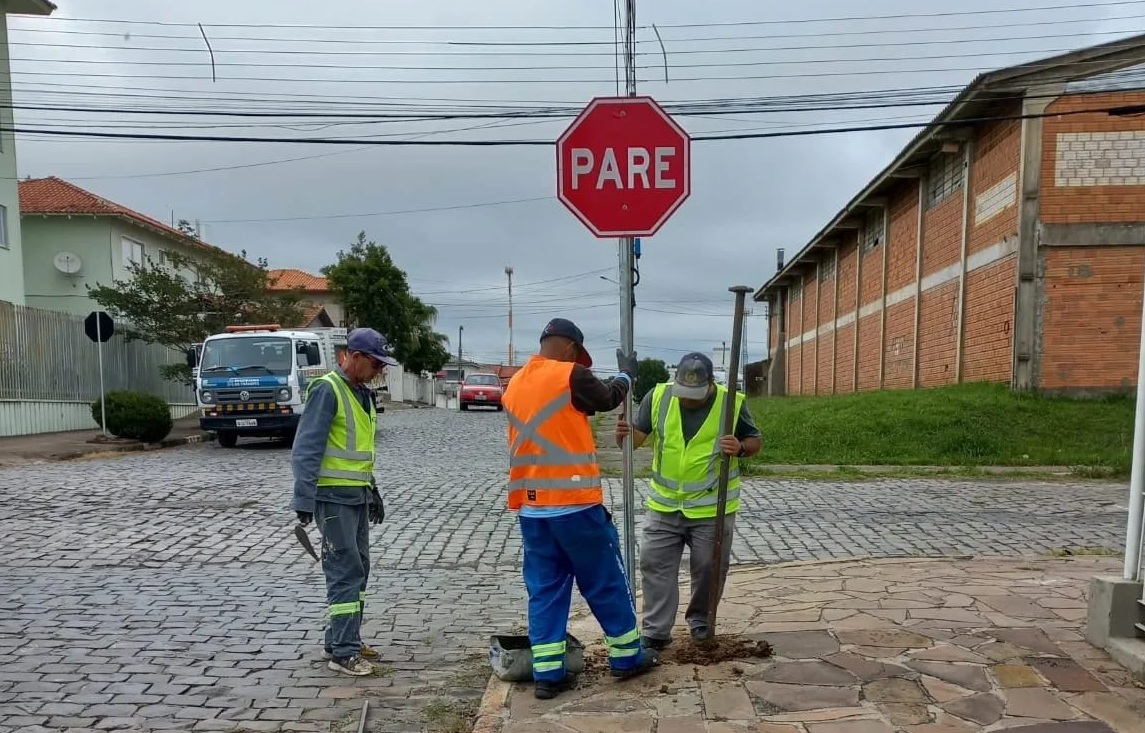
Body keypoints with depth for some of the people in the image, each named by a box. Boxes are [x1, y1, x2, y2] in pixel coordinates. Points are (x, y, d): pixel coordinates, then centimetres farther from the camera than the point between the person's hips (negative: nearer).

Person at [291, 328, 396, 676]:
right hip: (333, 496, -9)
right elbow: (306, 449, -18)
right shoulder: (327, 389, -15)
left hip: (358, 494, 9)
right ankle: (342, 652, 0)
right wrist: (304, 500, -21)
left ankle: (345, 640, 24)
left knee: (358, 569, 13)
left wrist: (372, 490, 21)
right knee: (346, 571, -7)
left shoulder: (361, 392, 13)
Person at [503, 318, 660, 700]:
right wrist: (626, 374, 26)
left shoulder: (515, 384, 10)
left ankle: (547, 674, 13)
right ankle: (627, 657, 23)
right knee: (606, 582, 10)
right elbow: (607, 399, 6)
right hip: (575, 503, -6)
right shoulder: (571, 376, -10)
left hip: (530, 507, 6)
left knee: (545, 590, 11)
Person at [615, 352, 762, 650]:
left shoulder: (732, 402, -12)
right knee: (655, 564, 3)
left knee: (709, 567, 11)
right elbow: (636, 438, -5)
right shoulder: (657, 396, -8)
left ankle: (700, 618, 35)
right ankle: (656, 631, 14)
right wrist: (624, 434, -28)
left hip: (712, 507, -1)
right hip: (664, 504, 2)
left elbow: (755, 440, 0)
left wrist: (740, 448, -22)